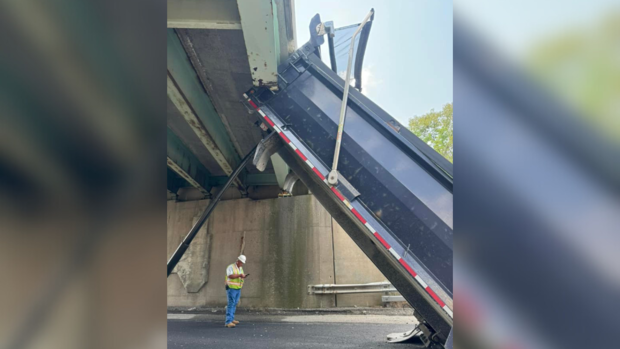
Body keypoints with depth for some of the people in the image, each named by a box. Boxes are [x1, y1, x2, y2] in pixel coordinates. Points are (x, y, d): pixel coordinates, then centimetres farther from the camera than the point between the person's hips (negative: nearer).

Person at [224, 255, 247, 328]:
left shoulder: (240, 268, 15)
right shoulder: (231, 267, -11)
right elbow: (230, 276, -26)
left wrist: (243, 277, -3)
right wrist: (239, 275, -27)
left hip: (238, 289, 8)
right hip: (231, 288, -8)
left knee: (234, 304, 11)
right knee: (231, 304, -12)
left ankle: (231, 319, 19)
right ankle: (228, 322, -14)